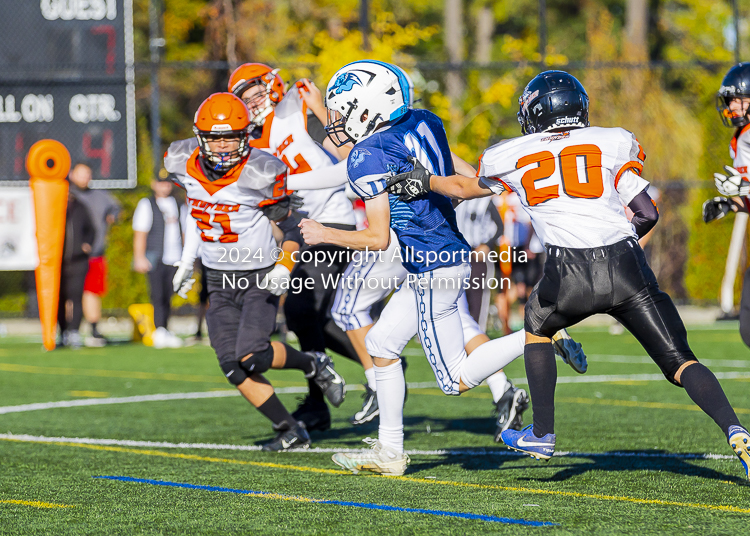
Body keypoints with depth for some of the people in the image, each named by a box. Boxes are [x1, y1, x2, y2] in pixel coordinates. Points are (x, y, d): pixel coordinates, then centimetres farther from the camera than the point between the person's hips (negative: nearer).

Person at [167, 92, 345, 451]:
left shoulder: (258, 173, -21)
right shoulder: (184, 163, -6)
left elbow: (291, 224, -9)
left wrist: (284, 266, -22)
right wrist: (187, 261, 16)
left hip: (259, 276, -5)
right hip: (218, 280, 5)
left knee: (252, 356, -19)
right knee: (233, 366, -4)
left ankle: (314, 366, 11)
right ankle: (290, 431, 9)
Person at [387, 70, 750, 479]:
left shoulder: (512, 156, 18)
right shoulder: (612, 143, 15)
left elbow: (467, 188, 39)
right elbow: (648, 214, 10)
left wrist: (427, 181, 58)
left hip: (571, 275, 0)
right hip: (625, 266, 0)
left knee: (537, 326, 32)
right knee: (681, 362, 3)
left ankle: (543, 434, 33)